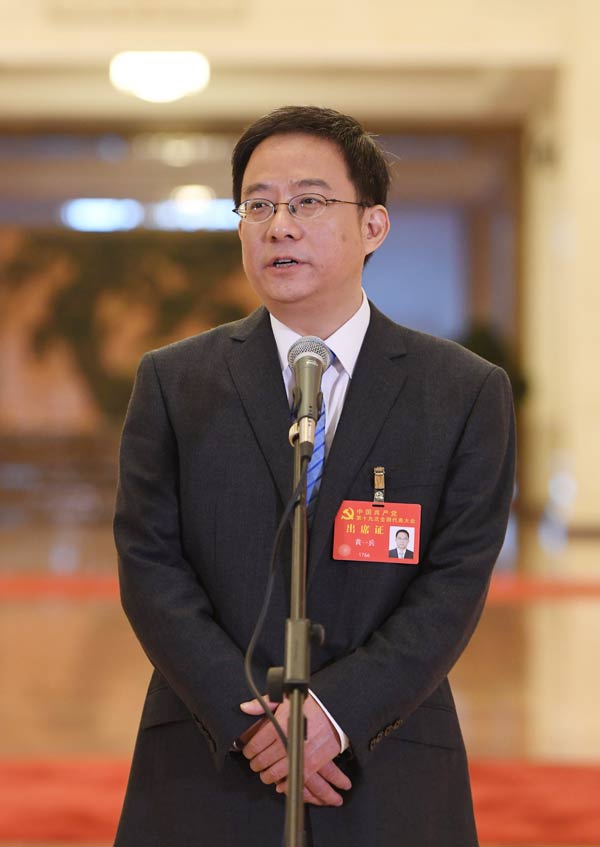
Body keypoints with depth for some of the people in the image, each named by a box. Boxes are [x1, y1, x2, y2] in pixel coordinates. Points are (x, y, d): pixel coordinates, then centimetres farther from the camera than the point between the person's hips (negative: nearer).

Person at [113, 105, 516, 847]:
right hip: (207, 773, 1)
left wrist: (338, 711, -16)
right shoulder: (172, 383, 4)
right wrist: (250, 717, -13)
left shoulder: (469, 392, 2)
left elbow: (457, 580, -5)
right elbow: (150, 568, -2)